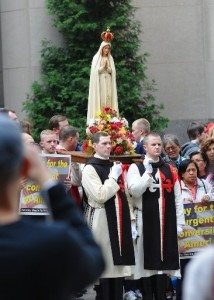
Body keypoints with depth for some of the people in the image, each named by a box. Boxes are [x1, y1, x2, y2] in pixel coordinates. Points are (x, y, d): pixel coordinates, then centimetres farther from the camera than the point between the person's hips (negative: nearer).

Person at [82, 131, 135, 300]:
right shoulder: (90, 169, -6)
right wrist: (113, 177, -9)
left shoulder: (115, 166, 16)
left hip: (119, 219, 7)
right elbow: (100, 196, -18)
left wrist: (129, 221, 17)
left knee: (118, 262, 6)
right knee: (104, 265, -6)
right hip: (102, 221, -7)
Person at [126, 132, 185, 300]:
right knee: (147, 259, -1)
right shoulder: (136, 168, 2)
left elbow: (177, 199, 10)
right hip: (146, 220, -3)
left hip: (166, 222, 3)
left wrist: (179, 223, 5)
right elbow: (134, 191, -14)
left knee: (164, 259, 4)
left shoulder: (170, 170, 11)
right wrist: (148, 172, -18)